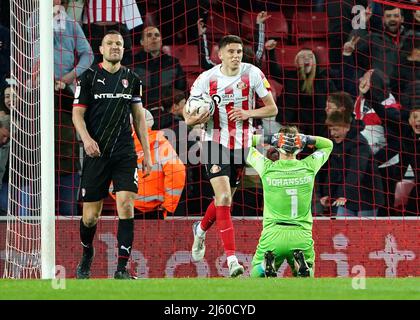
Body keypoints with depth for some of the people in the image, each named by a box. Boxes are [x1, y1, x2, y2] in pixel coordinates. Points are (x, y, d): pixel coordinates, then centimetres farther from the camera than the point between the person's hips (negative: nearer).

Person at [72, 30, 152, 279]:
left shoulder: (132, 79, 10)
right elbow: (78, 113, 0)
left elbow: (139, 117, 15)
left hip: (125, 153, 2)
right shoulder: (89, 77, 2)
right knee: (91, 214, 1)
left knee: (126, 205, -14)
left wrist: (147, 153, 11)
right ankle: (87, 254, 31)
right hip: (96, 153, -2)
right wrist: (86, 138, -19)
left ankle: (122, 268, -12)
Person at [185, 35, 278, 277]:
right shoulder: (206, 79, -8)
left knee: (225, 198, 15)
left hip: (242, 145, 3)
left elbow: (272, 109, -1)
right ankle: (231, 258, -20)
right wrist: (196, 119, -23)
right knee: (224, 197, -17)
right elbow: (188, 116, 1)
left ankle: (201, 229, 47)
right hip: (216, 143, -3)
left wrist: (248, 113, -18)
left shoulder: (253, 74, -7)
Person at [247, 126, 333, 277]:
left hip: (272, 233, -1)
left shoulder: (267, 168, -4)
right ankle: (300, 263, -12)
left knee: (256, 274, 19)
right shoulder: (308, 167, 1)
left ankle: (267, 263, -14)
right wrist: (307, 139, 4)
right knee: (307, 274, 22)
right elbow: (328, 144, 20)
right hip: (302, 235, 1)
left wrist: (267, 139, -1)